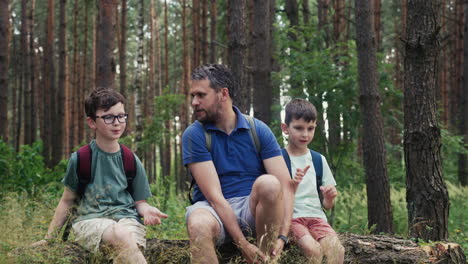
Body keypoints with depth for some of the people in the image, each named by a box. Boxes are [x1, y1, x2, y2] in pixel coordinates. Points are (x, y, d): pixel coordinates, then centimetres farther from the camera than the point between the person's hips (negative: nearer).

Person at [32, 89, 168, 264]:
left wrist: (146, 210, -10)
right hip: (91, 220, -1)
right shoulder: (79, 159, 6)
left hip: (126, 218, 2)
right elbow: (67, 200, 13)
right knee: (121, 235, -36)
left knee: (127, 248, -36)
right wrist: (48, 239, 12)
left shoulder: (132, 162, 11)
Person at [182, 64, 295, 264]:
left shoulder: (258, 130, 1)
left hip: (254, 208, 2)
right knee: (198, 224, -37)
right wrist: (242, 244, -22)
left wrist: (282, 236, -21)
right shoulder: (194, 135, -4)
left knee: (268, 183, -31)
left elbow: (285, 184, -7)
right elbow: (213, 194, -13)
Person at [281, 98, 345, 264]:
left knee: (337, 250, -27)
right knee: (313, 249, -33)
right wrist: (294, 185, -21)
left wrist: (329, 198, -6)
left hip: (316, 217, 4)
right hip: (291, 217, -3)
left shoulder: (319, 160, 14)